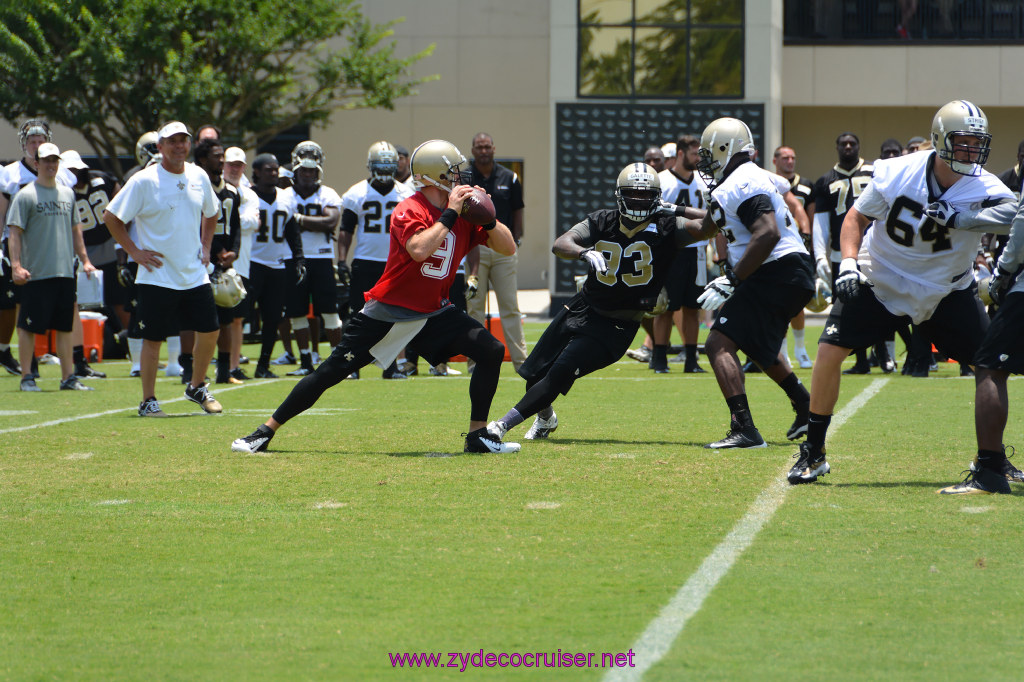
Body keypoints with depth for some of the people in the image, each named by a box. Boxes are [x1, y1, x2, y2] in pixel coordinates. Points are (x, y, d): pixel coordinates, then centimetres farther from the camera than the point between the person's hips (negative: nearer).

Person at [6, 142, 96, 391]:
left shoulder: (67, 193, 14)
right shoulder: (26, 196, -5)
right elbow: (15, 232, -9)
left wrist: (85, 260, 17)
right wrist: (16, 266, -19)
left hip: (65, 272, 6)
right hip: (36, 274, -6)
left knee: (65, 327, 8)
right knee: (29, 326, -2)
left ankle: (68, 377, 12)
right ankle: (27, 378, 5)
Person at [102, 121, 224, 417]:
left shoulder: (198, 176, 7)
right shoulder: (143, 181, -10)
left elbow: (211, 213, 25)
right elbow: (111, 217, -7)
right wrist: (134, 251, -9)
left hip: (195, 274, 5)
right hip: (158, 277, -5)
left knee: (210, 331, 6)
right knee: (154, 337, -2)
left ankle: (197, 387, 27)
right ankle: (148, 401, 7)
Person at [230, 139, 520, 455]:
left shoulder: (464, 215, 0)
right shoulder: (410, 211, -19)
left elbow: (508, 248, 1)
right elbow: (419, 249, -38)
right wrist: (449, 214, -29)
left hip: (433, 313, 5)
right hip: (387, 311, -5)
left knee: (492, 351, -10)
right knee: (330, 372, -6)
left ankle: (478, 435, 0)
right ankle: (265, 432, 4)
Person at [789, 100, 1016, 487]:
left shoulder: (986, 191, -19)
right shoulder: (896, 174, -17)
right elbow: (857, 217, -3)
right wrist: (848, 263, -16)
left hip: (947, 292, 1)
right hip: (880, 282, 0)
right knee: (830, 351, -12)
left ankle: (992, 457, 11)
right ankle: (813, 453, 3)